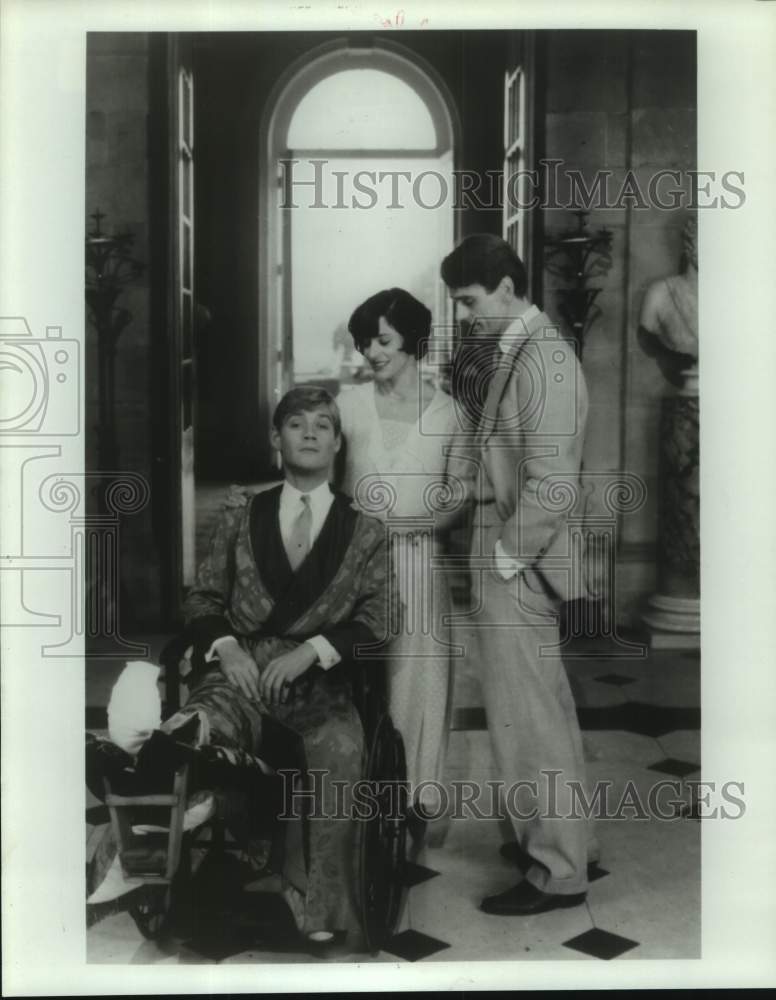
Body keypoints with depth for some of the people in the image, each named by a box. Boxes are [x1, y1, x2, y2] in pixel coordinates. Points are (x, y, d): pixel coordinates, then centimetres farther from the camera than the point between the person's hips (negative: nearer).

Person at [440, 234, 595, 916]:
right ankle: (563, 846, 33)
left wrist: (506, 558, -16)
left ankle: (557, 873, 14)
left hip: (519, 573, -10)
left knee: (528, 725, 1)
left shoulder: (542, 360, -18)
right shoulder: (516, 352, 12)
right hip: (514, 562, 10)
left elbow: (550, 484, -23)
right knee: (545, 718, 19)